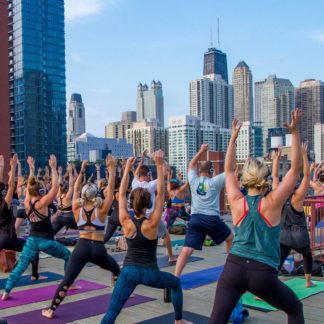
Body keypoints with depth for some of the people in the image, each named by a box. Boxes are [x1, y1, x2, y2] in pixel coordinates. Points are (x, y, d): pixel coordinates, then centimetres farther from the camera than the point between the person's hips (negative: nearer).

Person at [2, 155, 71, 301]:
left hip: (32, 240, 5)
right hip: (46, 241, -5)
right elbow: (55, 186, -20)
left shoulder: (27, 203, 1)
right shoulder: (42, 203, -15)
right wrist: (53, 168, -18)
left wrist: (31, 169, 18)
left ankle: (6, 292, 0)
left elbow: (30, 187, 16)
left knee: (20, 266, 8)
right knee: (68, 256, 14)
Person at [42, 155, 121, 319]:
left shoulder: (77, 209, 4)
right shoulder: (101, 210, -3)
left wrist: (81, 171, 20)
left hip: (81, 248, 1)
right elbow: (110, 188, -2)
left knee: (67, 281, 3)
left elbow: (76, 189, 15)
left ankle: (51, 310, 2)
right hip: (98, 250, -1)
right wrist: (111, 168, -1)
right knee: (116, 269, 25)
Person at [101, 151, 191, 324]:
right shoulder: (152, 223, -12)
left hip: (129, 271, 1)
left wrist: (127, 168, -4)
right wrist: (160, 165, -16)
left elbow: (121, 194, -2)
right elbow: (161, 193, -13)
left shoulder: (126, 222, -6)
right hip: (150, 272, -1)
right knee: (176, 283, 28)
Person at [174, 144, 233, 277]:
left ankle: (175, 277, -15)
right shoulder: (214, 181, -3)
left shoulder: (193, 180, 8)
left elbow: (191, 165, 28)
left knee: (186, 250, -5)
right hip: (212, 219, -3)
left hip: (195, 219, 3)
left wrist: (201, 151, 30)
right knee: (230, 238, 24)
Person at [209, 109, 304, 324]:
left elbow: (229, 170, 14)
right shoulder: (272, 203, -7)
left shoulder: (237, 202, 1)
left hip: (234, 268, 3)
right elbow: (295, 169, -4)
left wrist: (234, 137, 16)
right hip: (263, 273, -2)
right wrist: (295, 132, -4)